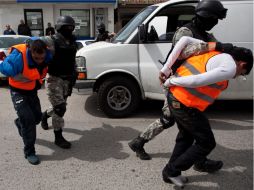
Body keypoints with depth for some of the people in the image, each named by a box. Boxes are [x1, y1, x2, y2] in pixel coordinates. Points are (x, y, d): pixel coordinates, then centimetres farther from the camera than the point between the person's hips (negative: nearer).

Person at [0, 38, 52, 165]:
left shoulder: (47, 55, -17)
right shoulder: (19, 56, -33)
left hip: (32, 91, 6)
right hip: (18, 92, -6)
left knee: (37, 117, 15)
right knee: (28, 119, -15)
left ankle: (20, 123, 49)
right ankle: (29, 152, -2)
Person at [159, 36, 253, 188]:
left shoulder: (216, 53, 14)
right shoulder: (229, 68, -11)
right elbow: (196, 81, -22)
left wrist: (165, 70, 9)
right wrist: (170, 82, -7)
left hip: (174, 97, 9)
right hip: (186, 105, -9)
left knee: (186, 137, 27)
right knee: (207, 143, 11)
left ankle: (171, 172, 36)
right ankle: (172, 171, 18)